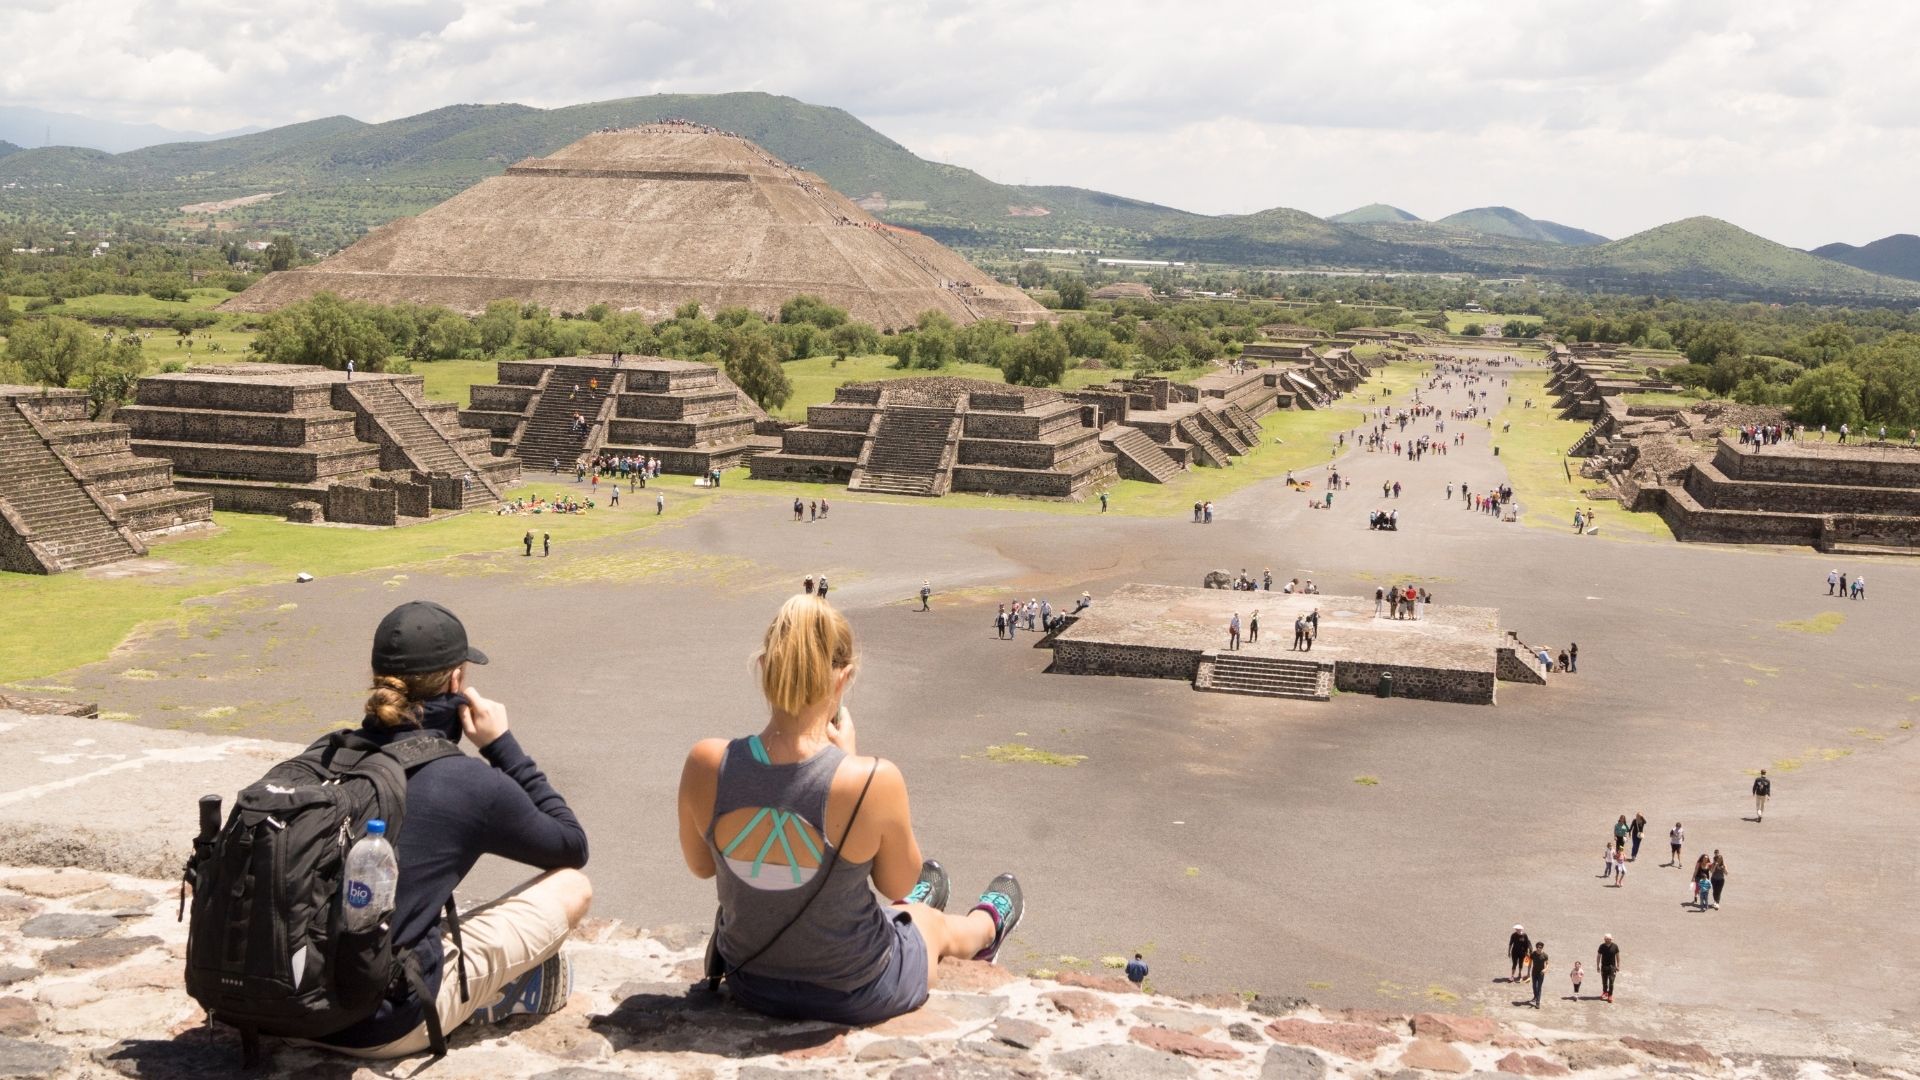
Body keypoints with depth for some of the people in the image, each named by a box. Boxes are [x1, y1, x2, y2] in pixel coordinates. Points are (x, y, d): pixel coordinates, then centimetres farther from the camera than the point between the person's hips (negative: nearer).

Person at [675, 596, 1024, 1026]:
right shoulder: (875, 781, -31)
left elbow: (699, 865, -2)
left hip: (749, 984, 3)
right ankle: (988, 926, 70)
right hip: (854, 996, -3)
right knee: (937, 925, 35)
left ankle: (907, 910, 73)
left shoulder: (706, 765, -24)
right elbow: (897, 883, -11)